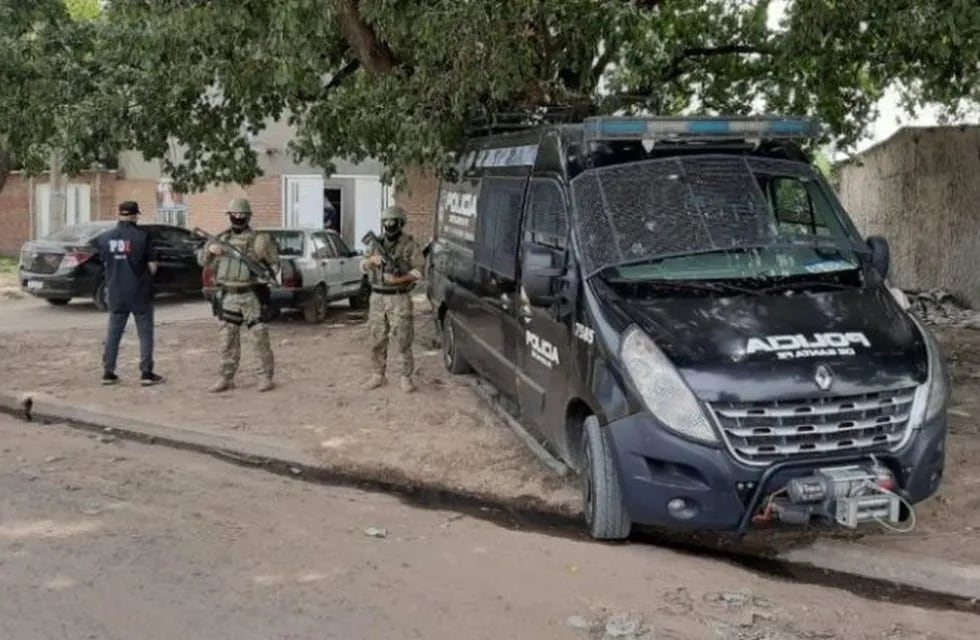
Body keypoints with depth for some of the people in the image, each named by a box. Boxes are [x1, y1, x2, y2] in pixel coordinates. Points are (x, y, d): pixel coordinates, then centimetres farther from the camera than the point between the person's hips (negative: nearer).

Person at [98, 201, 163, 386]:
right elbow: (152, 267, -9)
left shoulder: (105, 238, -1)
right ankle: (146, 374, 6)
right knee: (145, 334, 6)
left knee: (113, 334, 13)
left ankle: (108, 373, 15)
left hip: (116, 294, 4)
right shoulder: (142, 237, -12)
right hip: (140, 294, -4)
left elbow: (106, 265, 7)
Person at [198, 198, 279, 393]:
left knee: (260, 336, -3)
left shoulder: (257, 239, -4)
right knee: (228, 339, 7)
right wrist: (210, 249, -10)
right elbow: (203, 261, 10)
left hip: (250, 295, -4)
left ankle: (266, 376, 7)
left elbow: (275, 262, 1)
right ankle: (227, 378, 14)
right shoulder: (222, 238, 9)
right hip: (227, 296, 4)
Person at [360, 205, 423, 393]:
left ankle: (406, 378, 5)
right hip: (377, 298, 5)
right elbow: (363, 266, 10)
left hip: (399, 299, -5)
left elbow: (419, 270, -8)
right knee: (377, 340, 9)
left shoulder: (408, 245, -5)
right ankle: (378, 375, 19)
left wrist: (399, 279, -21)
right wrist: (372, 259, -12)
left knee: (403, 341, -4)